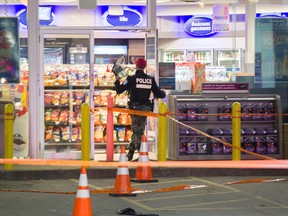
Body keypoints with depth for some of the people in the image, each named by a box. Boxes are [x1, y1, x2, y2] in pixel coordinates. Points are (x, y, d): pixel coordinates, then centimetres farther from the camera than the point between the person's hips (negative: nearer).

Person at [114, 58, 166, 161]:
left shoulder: (131, 79, -9)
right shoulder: (150, 79, 2)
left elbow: (119, 90, -11)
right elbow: (158, 93, 4)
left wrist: (117, 81, 7)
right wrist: (163, 93, 27)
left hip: (135, 107, -3)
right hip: (145, 108, 3)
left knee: (137, 130, 1)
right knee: (139, 130, 15)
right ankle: (131, 151, 21)